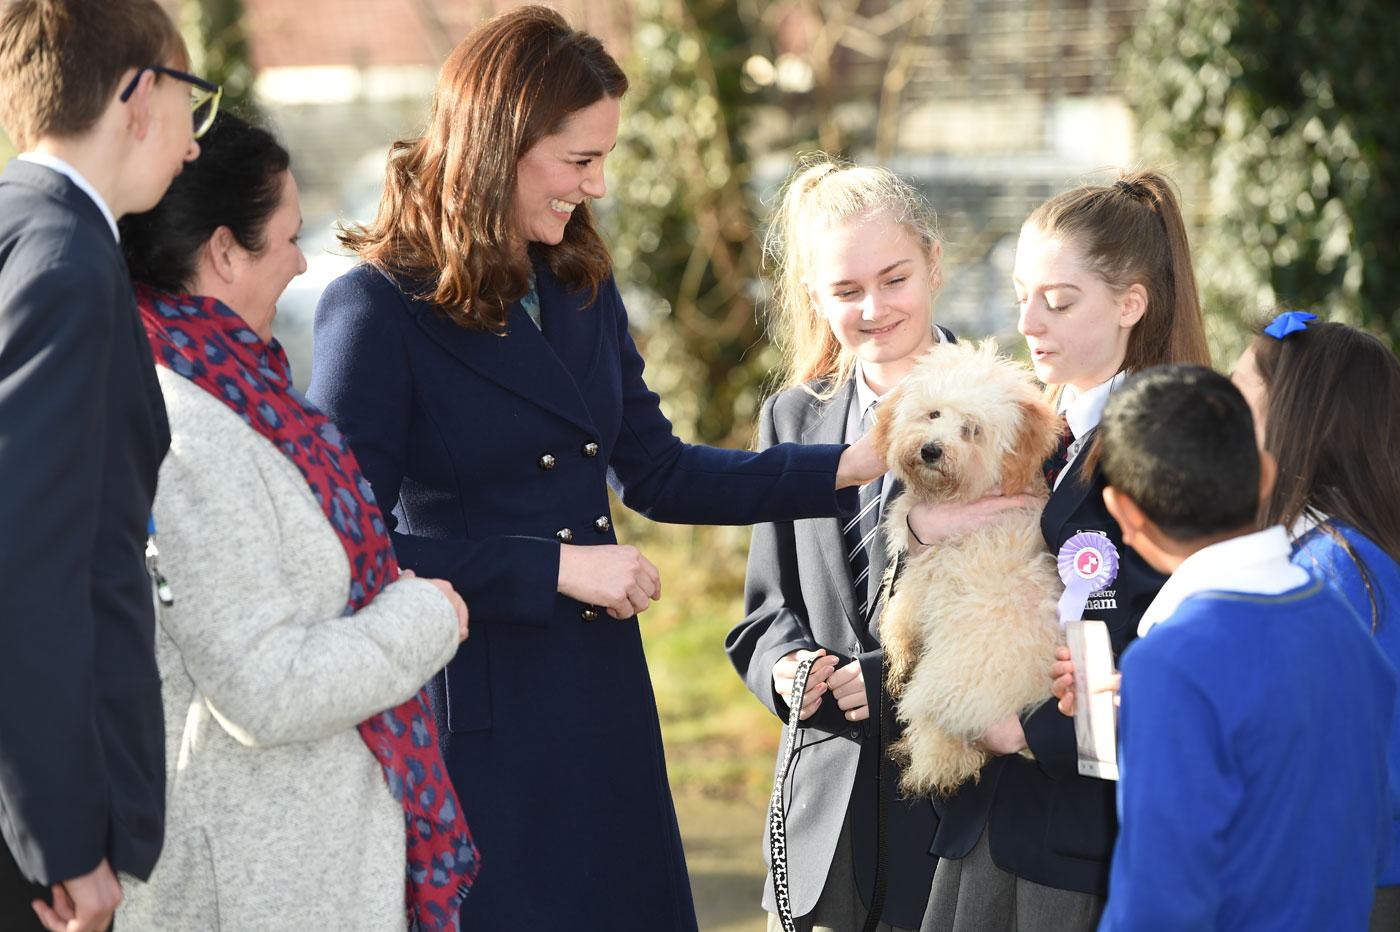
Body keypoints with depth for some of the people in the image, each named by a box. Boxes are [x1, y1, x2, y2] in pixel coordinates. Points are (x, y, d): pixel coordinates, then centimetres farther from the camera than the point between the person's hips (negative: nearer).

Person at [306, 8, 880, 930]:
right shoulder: (377, 309, -12)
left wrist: (853, 466, 5)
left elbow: (654, 470, 13)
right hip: (474, 710, -6)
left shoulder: (582, 288, 10)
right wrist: (555, 568, -17)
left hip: (598, 702, 7)